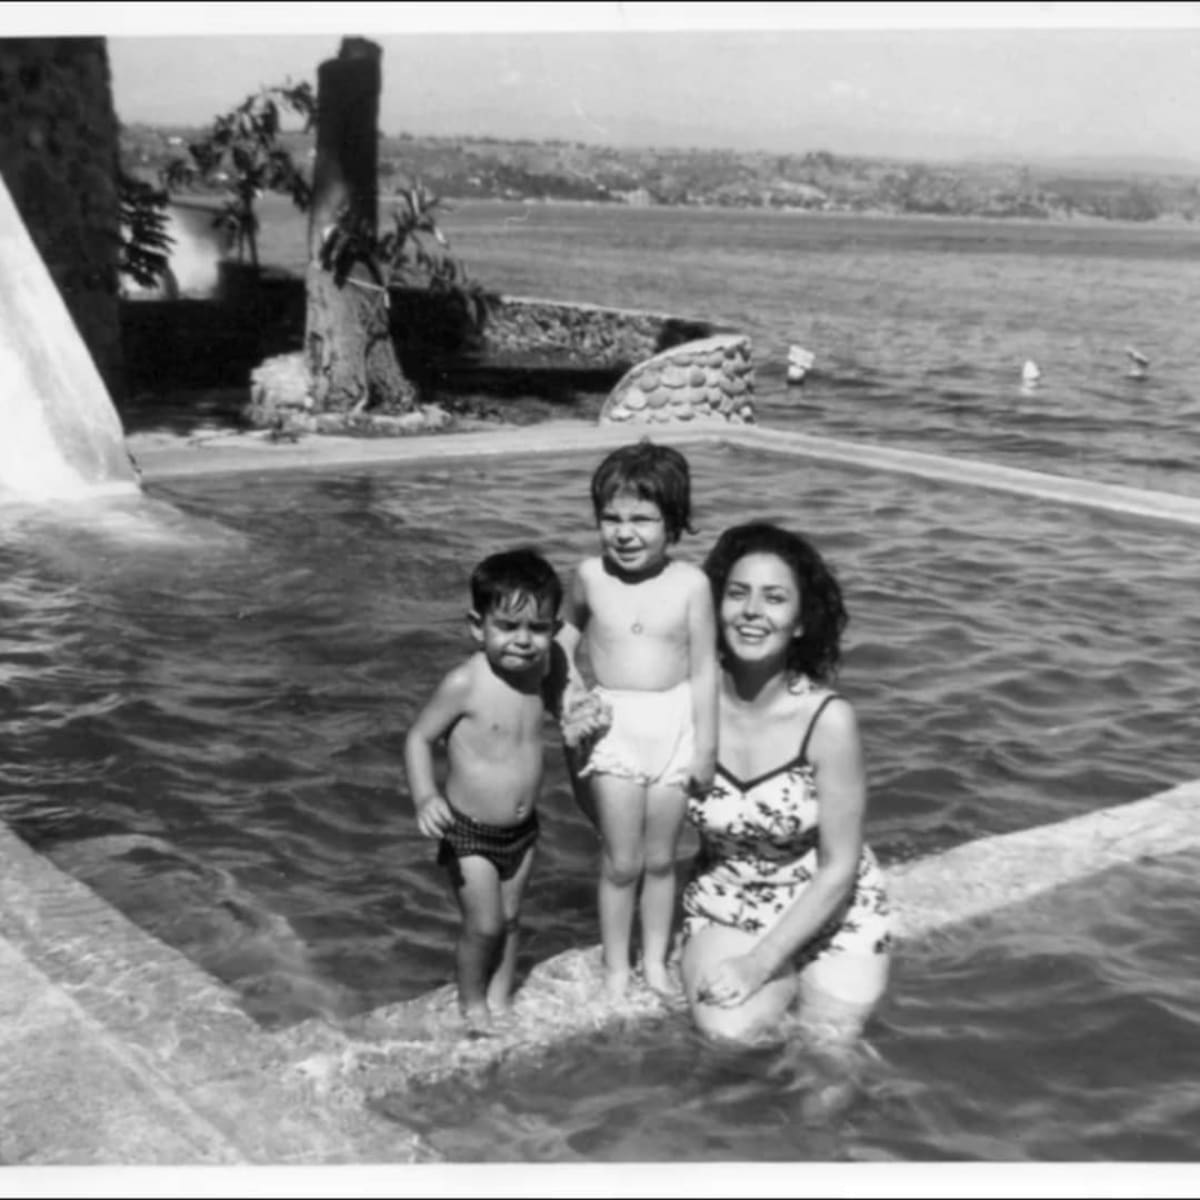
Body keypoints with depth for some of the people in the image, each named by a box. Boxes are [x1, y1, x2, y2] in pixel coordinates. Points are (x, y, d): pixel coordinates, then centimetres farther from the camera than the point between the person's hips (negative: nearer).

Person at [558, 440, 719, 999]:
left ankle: (656, 961, 31)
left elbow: (704, 670, -6)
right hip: (613, 726, 0)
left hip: (674, 724, 0)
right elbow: (564, 639, 10)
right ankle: (616, 969, 24)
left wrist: (706, 747, -3)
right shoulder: (590, 576, -7)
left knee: (660, 859, 13)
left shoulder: (690, 584, -11)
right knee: (621, 863, 6)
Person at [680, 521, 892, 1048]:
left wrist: (760, 963, -20)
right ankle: (785, 983, 14)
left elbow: (838, 868, -17)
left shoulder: (828, 719, -24)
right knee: (730, 1034, -20)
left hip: (829, 911, -1)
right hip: (724, 905, 1)